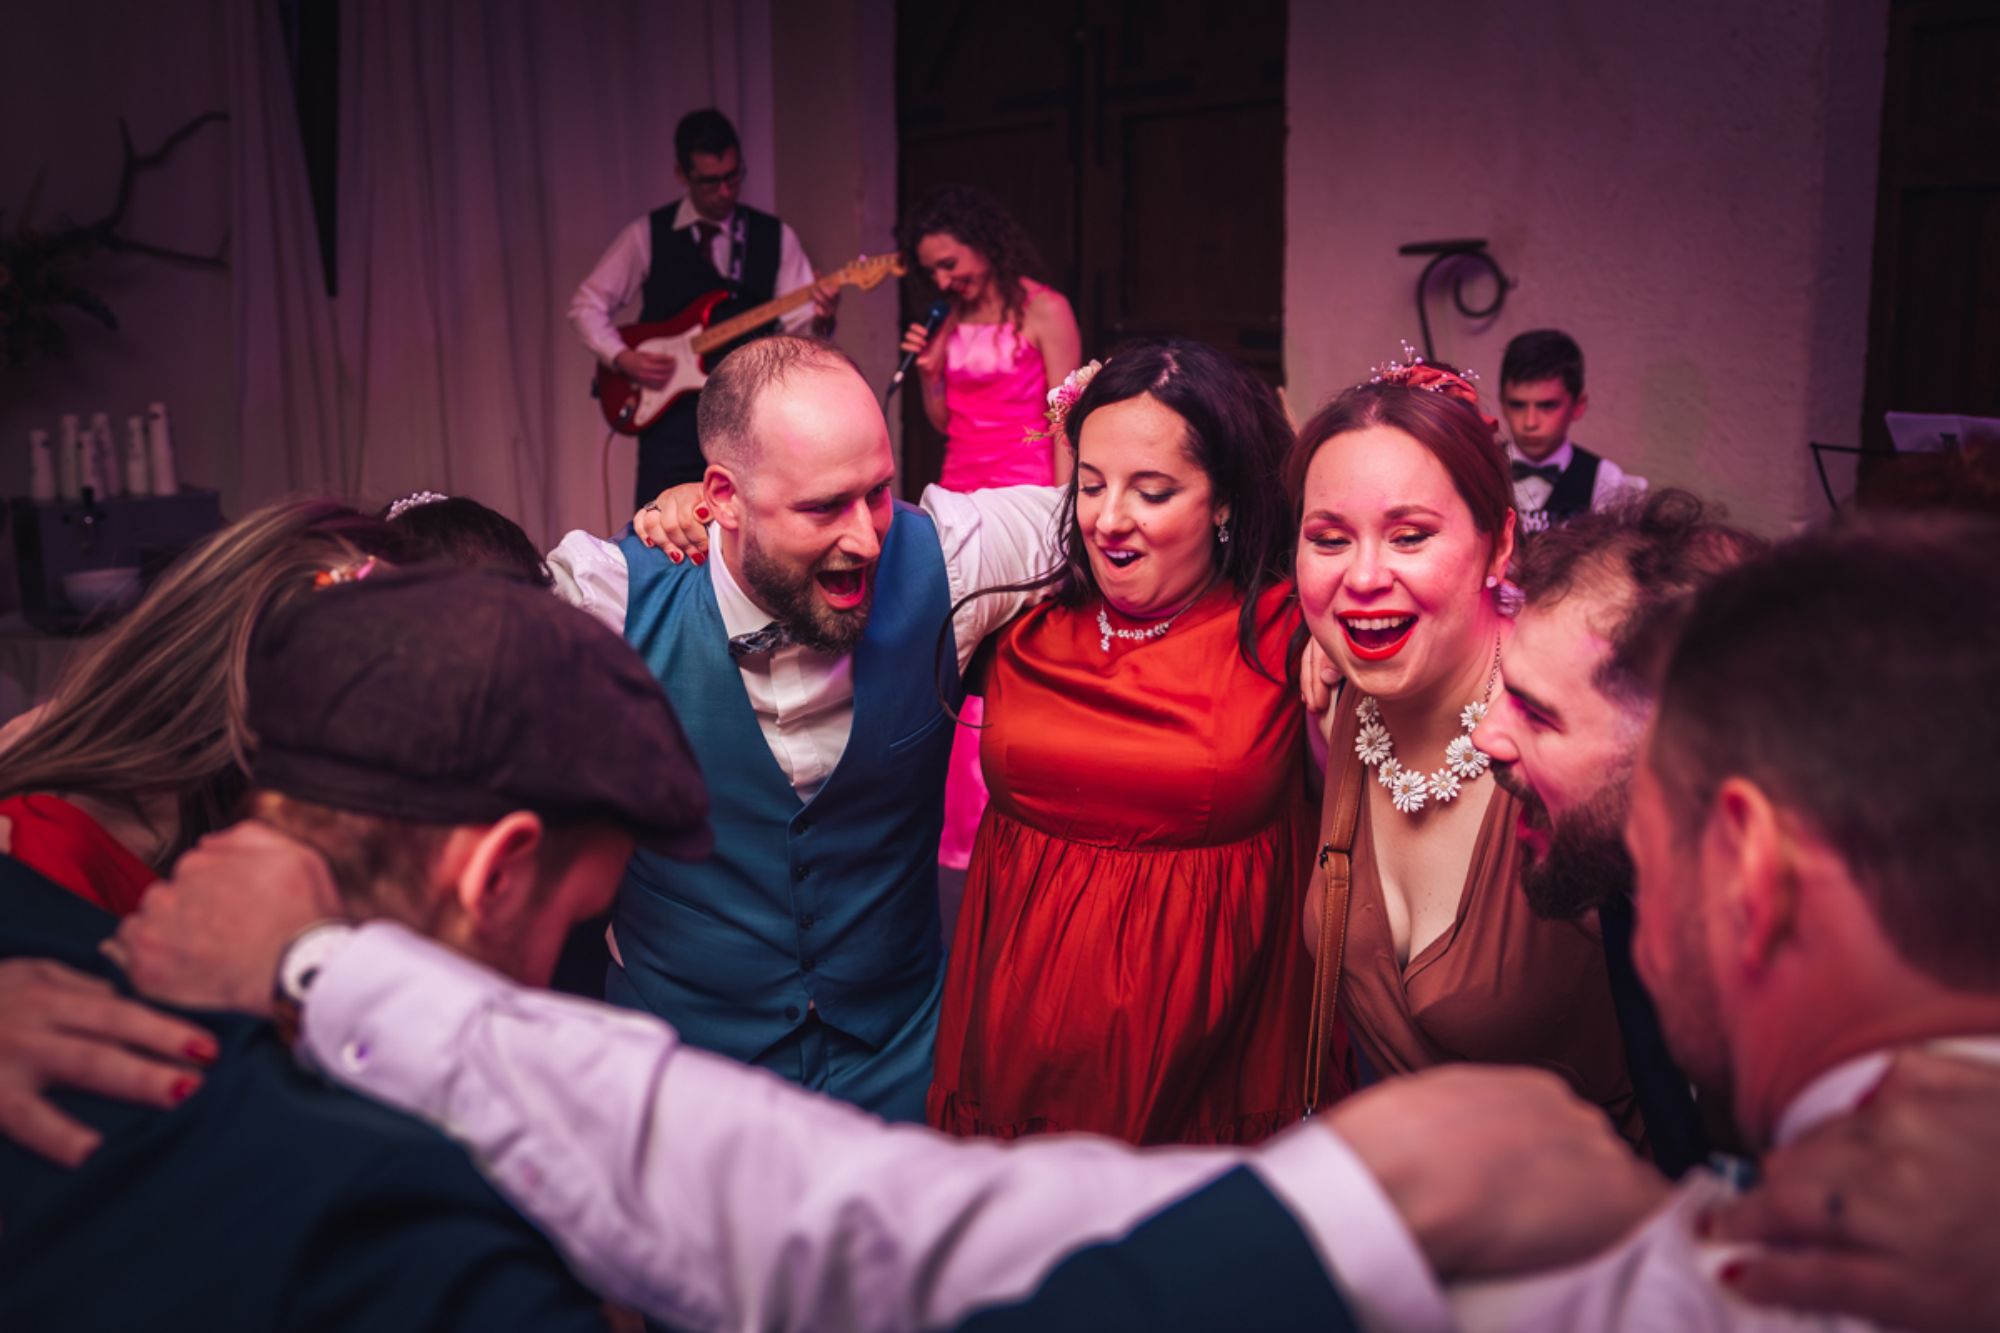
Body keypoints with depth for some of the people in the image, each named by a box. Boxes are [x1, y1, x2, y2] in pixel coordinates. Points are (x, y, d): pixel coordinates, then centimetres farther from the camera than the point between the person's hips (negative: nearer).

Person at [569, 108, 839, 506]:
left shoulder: (776, 237, 6)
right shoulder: (647, 235, 3)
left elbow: (797, 320, -1)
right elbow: (587, 305, 8)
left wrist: (820, 319, -24)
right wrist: (623, 358, -8)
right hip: (673, 412, -1)